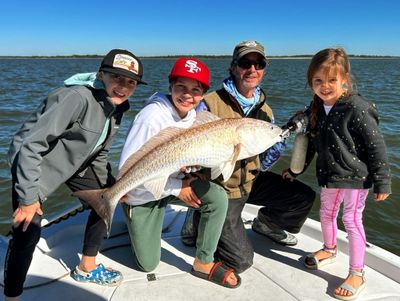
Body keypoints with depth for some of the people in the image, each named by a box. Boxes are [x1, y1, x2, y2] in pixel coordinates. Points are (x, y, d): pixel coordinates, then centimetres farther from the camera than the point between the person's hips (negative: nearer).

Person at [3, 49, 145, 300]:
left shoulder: (118, 108, -6)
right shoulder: (78, 98, -32)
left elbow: (98, 153, 8)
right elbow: (32, 145, -31)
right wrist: (28, 198, -28)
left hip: (74, 163, 8)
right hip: (33, 163, -8)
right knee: (27, 232, -17)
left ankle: (87, 268, 27)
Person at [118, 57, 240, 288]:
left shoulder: (197, 116, -8)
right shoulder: (152, 116, -28)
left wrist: (191, 173, -16)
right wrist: (176, 188, -24)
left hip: (175, 182, 5)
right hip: (142, 193, -4)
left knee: (218, 197, -22)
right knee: (148, 264, 6)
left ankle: (204, 263, -4)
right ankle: (135, 222, 35)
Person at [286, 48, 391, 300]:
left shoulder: (357, 108, -21)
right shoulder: (316, 109, 1)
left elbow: (376, 147, -17)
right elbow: (311, 142, 13)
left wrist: (382, 182, -15)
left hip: (356, 176, -7)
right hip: (329, 175, 7)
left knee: (352, 219, 0)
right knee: (326, 213, 20)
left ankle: (357, 274, 16)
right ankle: (330, 249, 47)